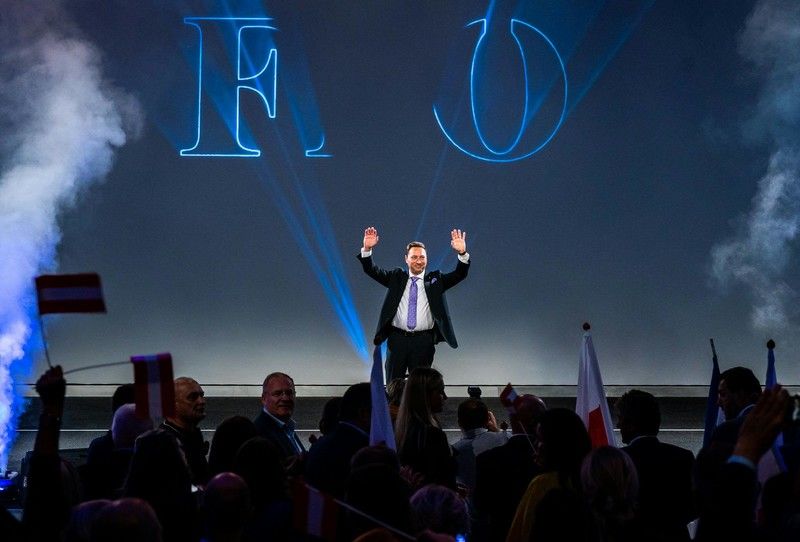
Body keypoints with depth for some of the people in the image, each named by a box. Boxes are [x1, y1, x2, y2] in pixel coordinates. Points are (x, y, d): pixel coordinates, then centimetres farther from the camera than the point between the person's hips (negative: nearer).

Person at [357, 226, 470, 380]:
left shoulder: (435, 280, 7)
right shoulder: (396, 277, 9)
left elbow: (459, 275, -6)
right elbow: (371, 270, 0)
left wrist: (462, 254, -25)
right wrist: (367, 249, -18)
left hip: (423, 341, -1)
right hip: (397, 339, 1)